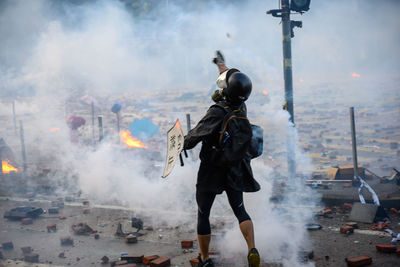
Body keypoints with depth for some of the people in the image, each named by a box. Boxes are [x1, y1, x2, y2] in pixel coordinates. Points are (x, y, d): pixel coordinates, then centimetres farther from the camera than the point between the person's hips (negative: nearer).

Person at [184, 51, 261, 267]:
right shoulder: (241, 108, -3)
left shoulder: (217, 112, -24)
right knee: (239, 210, 14)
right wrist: (221, 63, 32)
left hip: (211, 171, -6)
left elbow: (195, 136, -23)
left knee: (203, 214, 9)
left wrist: (182, 144, -1)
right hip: (235, 170, 6)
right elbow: (232, 83, 16)